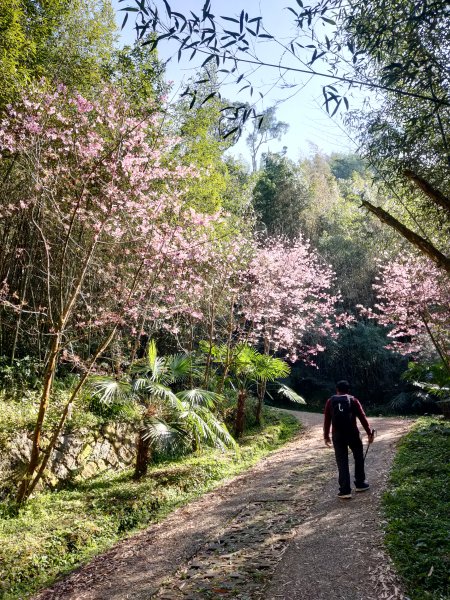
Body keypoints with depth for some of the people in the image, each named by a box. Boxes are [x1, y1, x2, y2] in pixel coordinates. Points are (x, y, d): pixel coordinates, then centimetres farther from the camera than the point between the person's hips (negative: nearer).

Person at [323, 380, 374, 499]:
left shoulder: (330, 401, 4)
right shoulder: (353, 400, 0)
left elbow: (327, 420, 4)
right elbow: (363, 418, -2)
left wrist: (326, 436, 12)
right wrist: (369, 433, 5)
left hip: (337, 436, 1)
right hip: (352, 434, 0)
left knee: (342, 462, 4)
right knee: (359, 458, 21)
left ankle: (345, 491, 2)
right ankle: (360, 484, 28)